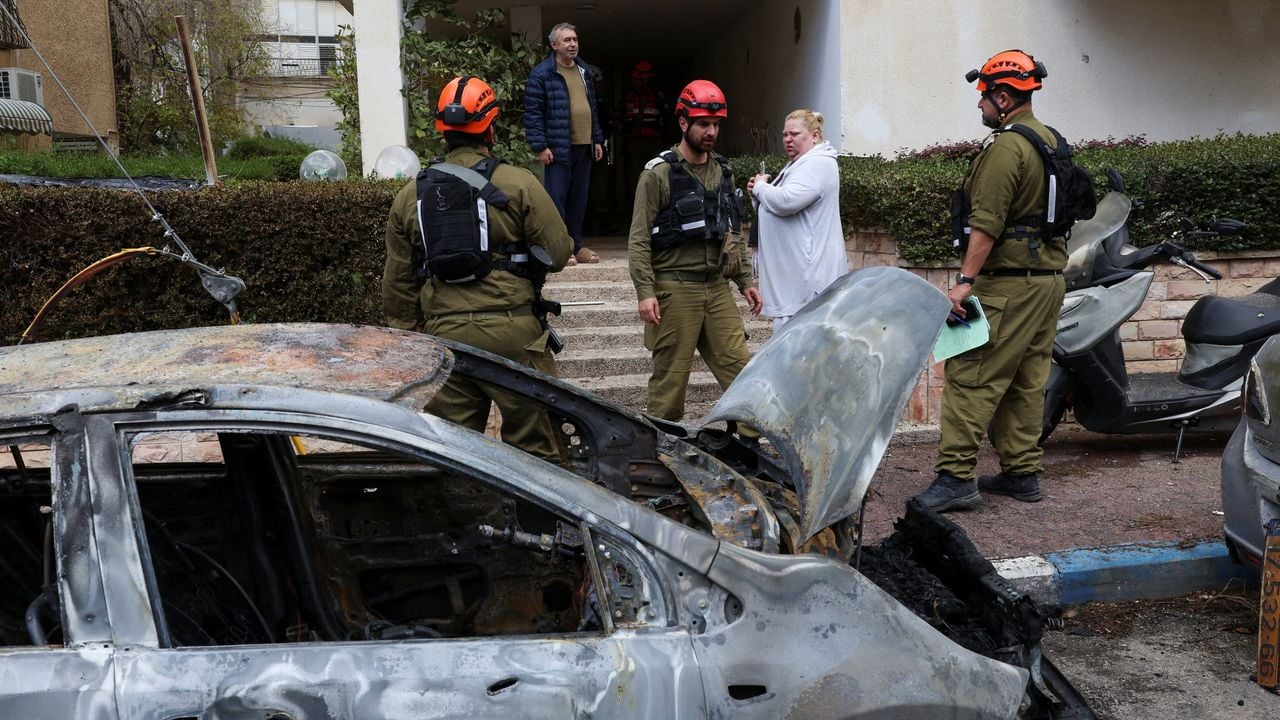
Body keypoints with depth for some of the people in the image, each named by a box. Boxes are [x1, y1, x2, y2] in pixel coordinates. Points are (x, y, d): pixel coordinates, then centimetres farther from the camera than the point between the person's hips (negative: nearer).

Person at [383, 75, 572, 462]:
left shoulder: (410, 196, 9)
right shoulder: (517, 183, -5)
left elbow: (398, 282, 13)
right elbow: (557, 252, -5)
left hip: (443, 335, 4)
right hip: (511, 330, -4)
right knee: (533, 443, 5)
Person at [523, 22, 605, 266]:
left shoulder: (584, 71, 17)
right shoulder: (542, 74, -5)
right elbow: (533, 113, -8)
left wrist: (597, 140, 17)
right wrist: (540, 146, -14)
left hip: (583, 146, 7)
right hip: (558, 147, -6)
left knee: (579, 199, 10)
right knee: (557, 198, -5)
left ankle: (576, 245, 18)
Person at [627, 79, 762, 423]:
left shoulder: (722, 171, 14)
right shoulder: (658, 173, -6)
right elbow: (639, 240, -9)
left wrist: (746, 281, 15)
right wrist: (645, 293, -16)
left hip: (717, 286, 6)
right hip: (674, 288, -5)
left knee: (740, 367, 1)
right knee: (671, 375, 1)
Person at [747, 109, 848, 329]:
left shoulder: (818, 164, -13)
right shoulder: (798, 164, 21)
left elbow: (786, 201, -26)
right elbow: (783, 205, 30)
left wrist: (760, 187, -7)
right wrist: (760, 191, 9)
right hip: (792, 270, 11)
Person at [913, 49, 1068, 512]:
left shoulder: (1006, 147, -13)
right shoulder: (1051, 141, 17)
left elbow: (987, 223, -21)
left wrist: (965, 280, -22)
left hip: (1008, 283, -10)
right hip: (1050, 278, 10)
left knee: (971, 378, -9)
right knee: (1027, 381, 12)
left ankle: (955, 477, -11)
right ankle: (1021, 473, 18)